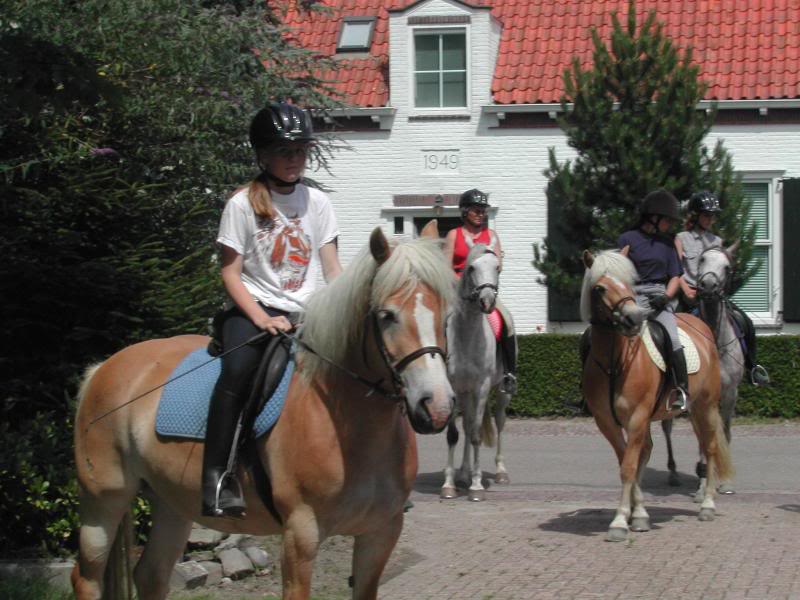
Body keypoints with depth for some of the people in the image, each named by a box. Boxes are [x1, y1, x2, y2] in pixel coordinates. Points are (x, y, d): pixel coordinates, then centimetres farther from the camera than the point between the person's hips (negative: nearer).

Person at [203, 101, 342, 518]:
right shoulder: (243, 204, -2)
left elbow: (332, 269, 10)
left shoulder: (317, 202, 10)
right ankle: (214, 479, -34)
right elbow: (231, 272, -4)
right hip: (251, 310, -4)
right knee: (239, 369, -34)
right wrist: (262, 319, -18)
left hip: (305, 311, 4)